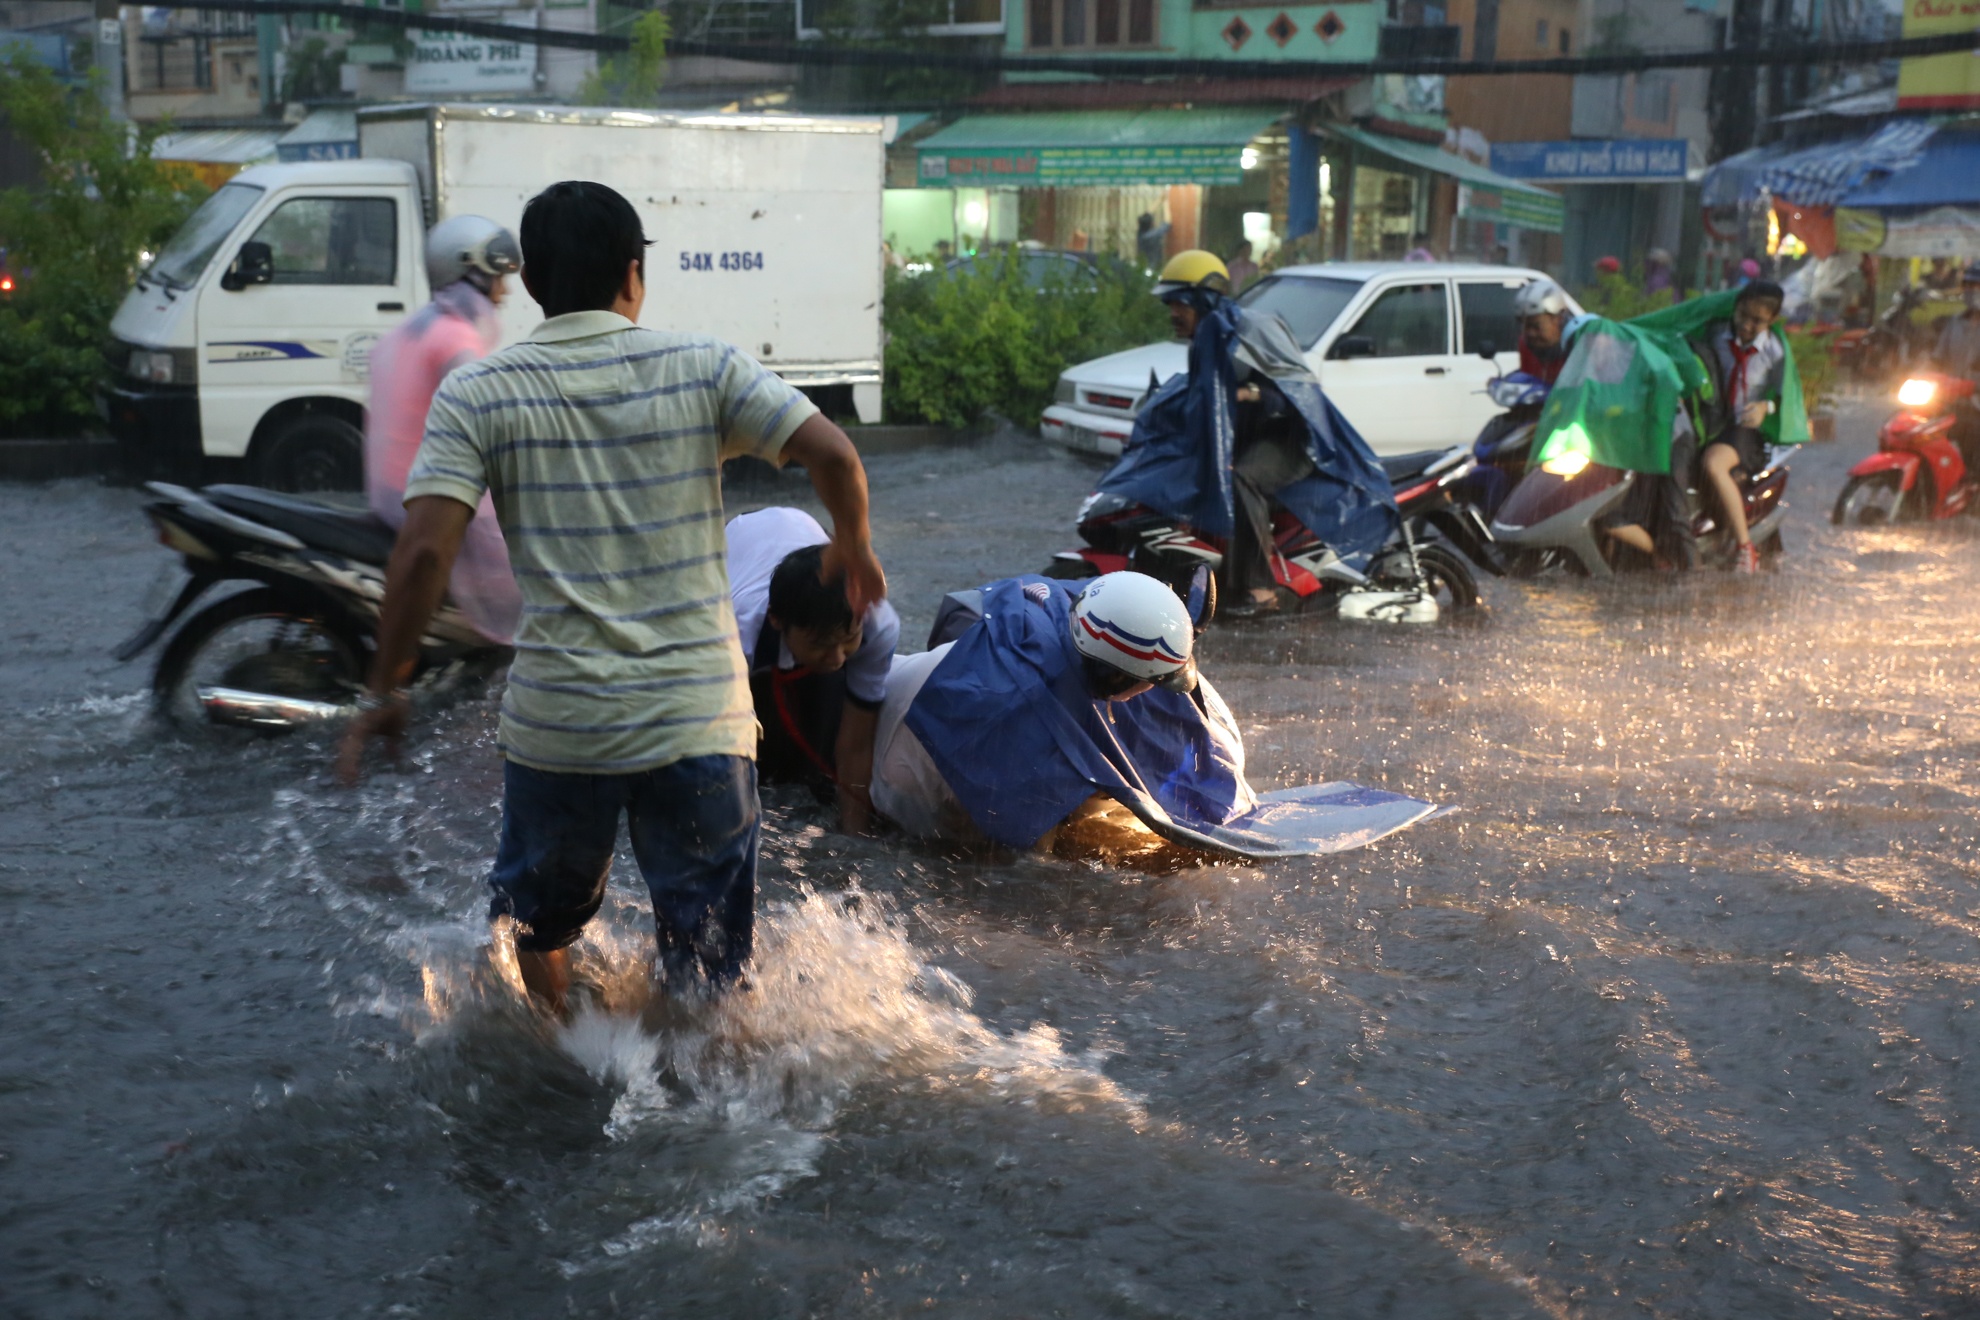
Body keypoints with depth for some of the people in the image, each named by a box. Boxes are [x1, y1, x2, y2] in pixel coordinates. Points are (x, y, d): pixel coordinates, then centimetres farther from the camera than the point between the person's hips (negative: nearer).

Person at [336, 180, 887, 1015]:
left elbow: (422, 553, -11)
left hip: (555, 722, 1)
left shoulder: (476, 395, -2)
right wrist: (853, 547, 10)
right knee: (708, 978, 12)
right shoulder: (702, 367, -1)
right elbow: (832, 454, -10)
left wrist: (383, 694, -1)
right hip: (699, 719, 0)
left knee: (539, 922, 28)